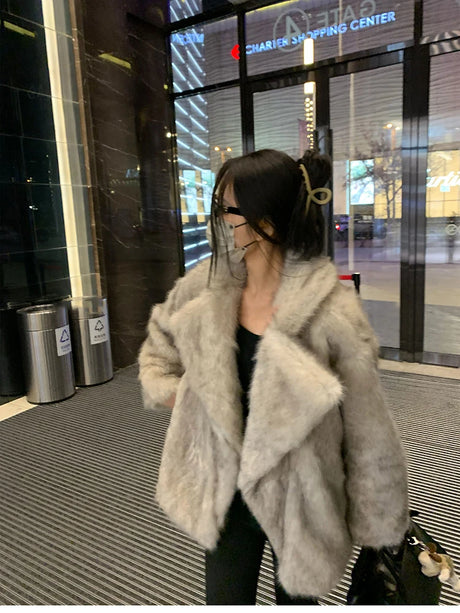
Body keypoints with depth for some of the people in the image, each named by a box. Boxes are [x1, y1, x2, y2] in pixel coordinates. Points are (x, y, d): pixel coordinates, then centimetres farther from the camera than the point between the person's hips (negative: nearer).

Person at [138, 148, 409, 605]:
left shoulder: (332, 314, -25)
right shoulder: (207, 288, -10)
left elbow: (369, 433, -15)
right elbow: (160, 341, 11)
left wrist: (376, 525, -4)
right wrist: (170, 392, -3)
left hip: (297, 499, -3)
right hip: (227, 492, 4)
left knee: (295, 597, 24)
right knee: (224, 598, 21)